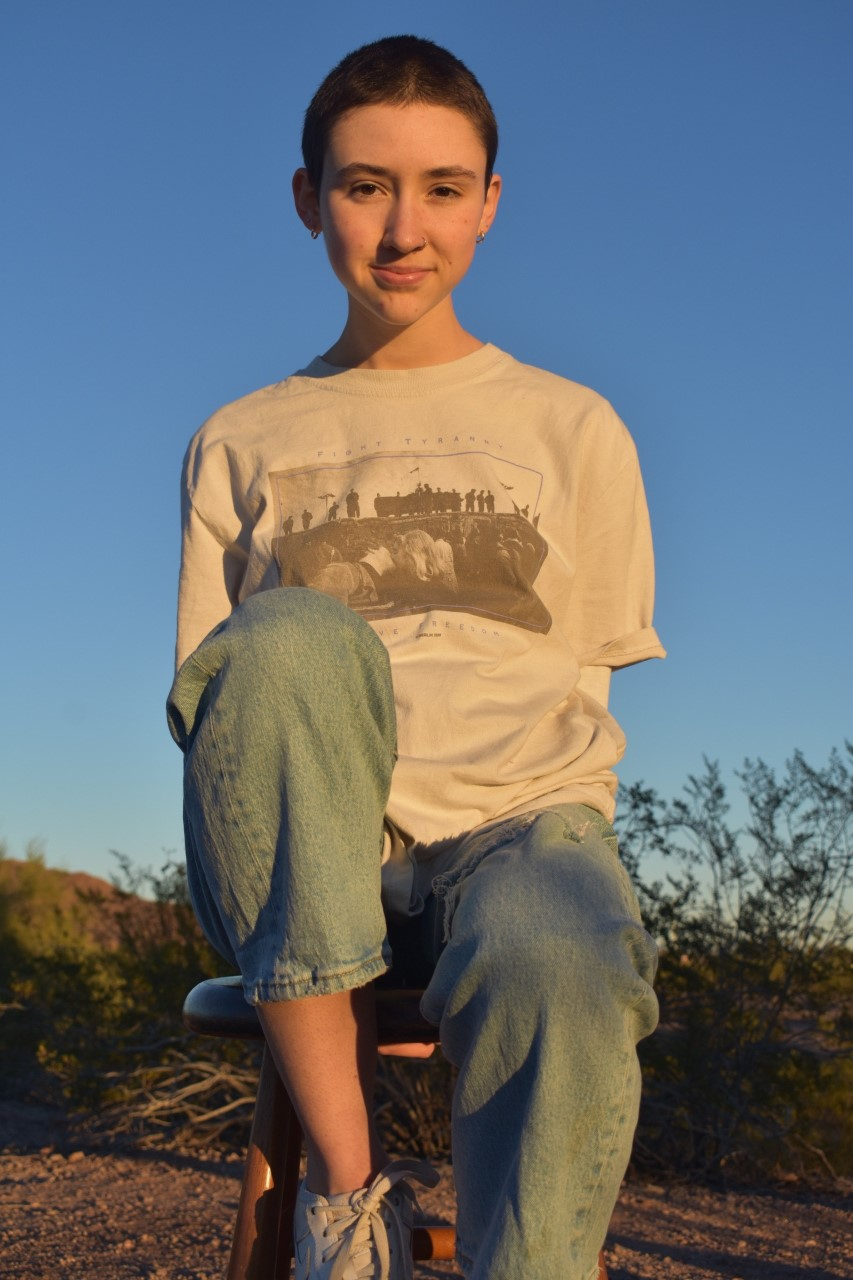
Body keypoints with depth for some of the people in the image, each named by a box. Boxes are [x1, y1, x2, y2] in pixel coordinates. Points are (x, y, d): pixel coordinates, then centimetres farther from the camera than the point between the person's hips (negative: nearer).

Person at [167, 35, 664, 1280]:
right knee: (289, 640, -35)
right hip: (309, 862, 1)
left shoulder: (572, 428, 16)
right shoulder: (241, 444, 17)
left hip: (518, 820, 0)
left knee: (563, 971, -39)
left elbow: (585, 687, 14)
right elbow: (210, 692, 13)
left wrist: (528, 827, -4)